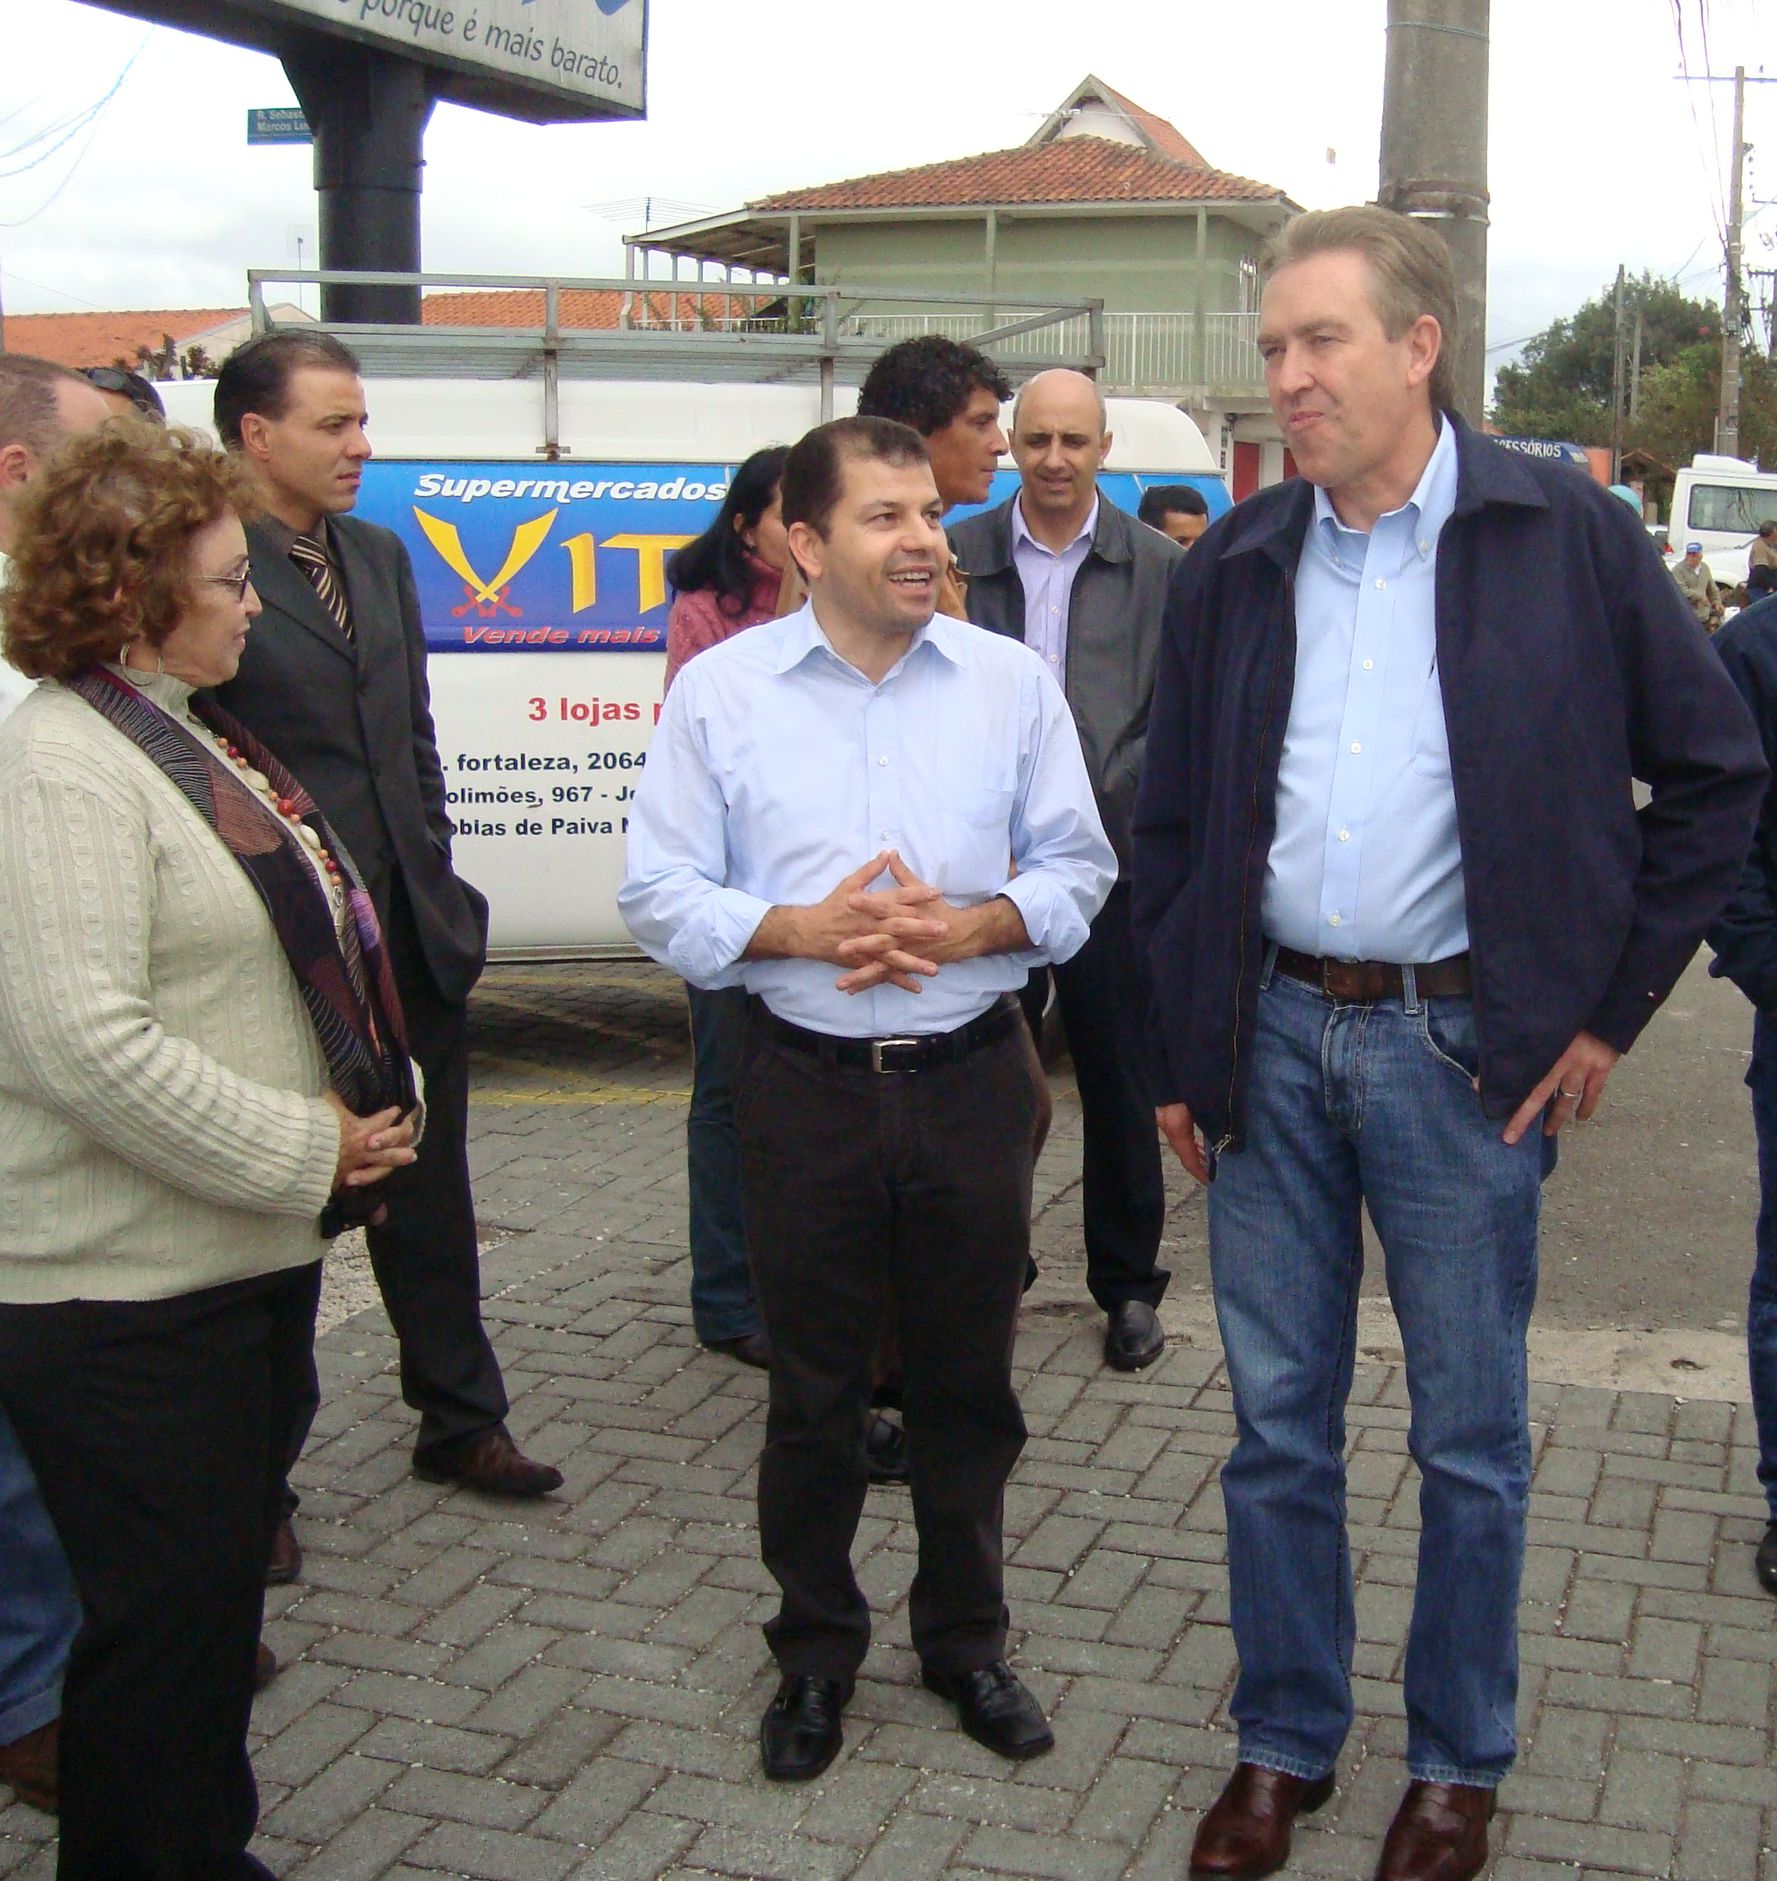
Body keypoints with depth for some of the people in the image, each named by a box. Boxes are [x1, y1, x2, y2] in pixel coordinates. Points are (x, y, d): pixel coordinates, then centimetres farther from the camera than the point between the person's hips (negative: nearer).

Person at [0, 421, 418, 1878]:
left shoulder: (187, 733, 12)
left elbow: (296, 953, 20)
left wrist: (358, 1115, 6)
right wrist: (305, 1150, -20)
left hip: (245, 1255, 10)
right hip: (131, 1292, -9)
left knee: (221, 1585, 20)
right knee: (164, 1609, 3)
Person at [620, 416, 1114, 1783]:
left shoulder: (1011, 681, 2)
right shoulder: (722, 690, -1)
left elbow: (1076, 871, 5)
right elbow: (662, 895, -2)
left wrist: (967, 927, -13)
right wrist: (804, 929, -17)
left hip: (973, 1077, 1)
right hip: (809, 1089, -1)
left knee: (969, 1380, 13)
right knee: (814, 1391, 11)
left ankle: (967, 1637, 33)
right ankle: (816, 1654, 30)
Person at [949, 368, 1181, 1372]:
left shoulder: (1161, 567, 3)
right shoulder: (959, 557, 3)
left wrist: (1094, 805, -12)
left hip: (1110, 863, -1)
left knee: (1120, 1083, 8)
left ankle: (1129, 1286, 22)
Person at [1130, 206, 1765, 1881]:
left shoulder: (1568, 540, -3)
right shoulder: (1231, 571, 6)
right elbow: (1172, 828, 12)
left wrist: (1612, 1005, -1)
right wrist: (1178, 1052, 8)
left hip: (1461, 1045, -3)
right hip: (1272, 1038, 3)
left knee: (1469, 1438, 9)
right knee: (1276, 1424, 11)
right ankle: (1283, 1744, 29)